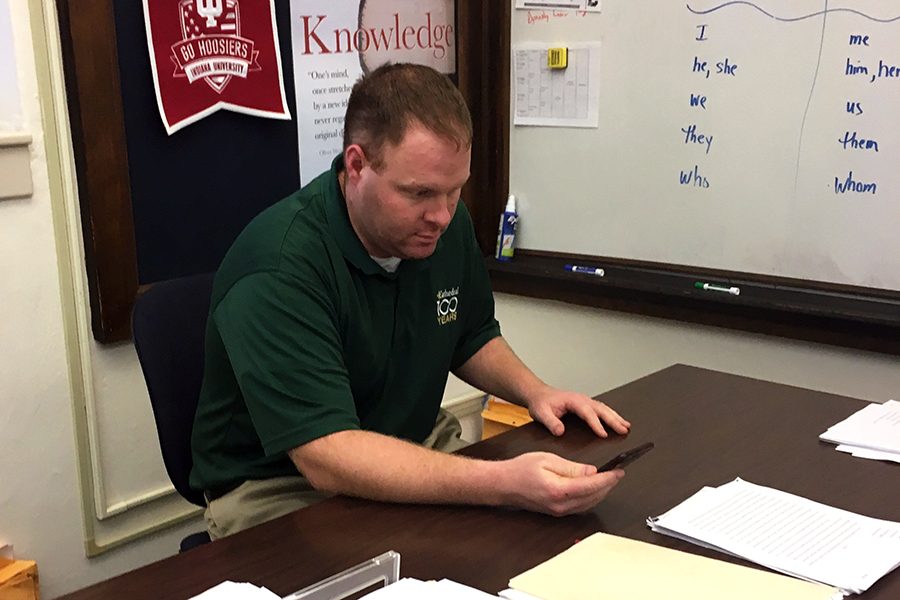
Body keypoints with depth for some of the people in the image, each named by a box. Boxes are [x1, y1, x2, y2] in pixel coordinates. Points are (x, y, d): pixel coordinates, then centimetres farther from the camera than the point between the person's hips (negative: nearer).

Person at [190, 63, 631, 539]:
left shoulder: (445, 224, -3)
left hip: (417, 452, 6)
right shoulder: (278, 268, -27)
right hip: (281, 488, -6)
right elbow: (325, 456, -34)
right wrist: (503, 483, -44)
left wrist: (534, 391, -5)